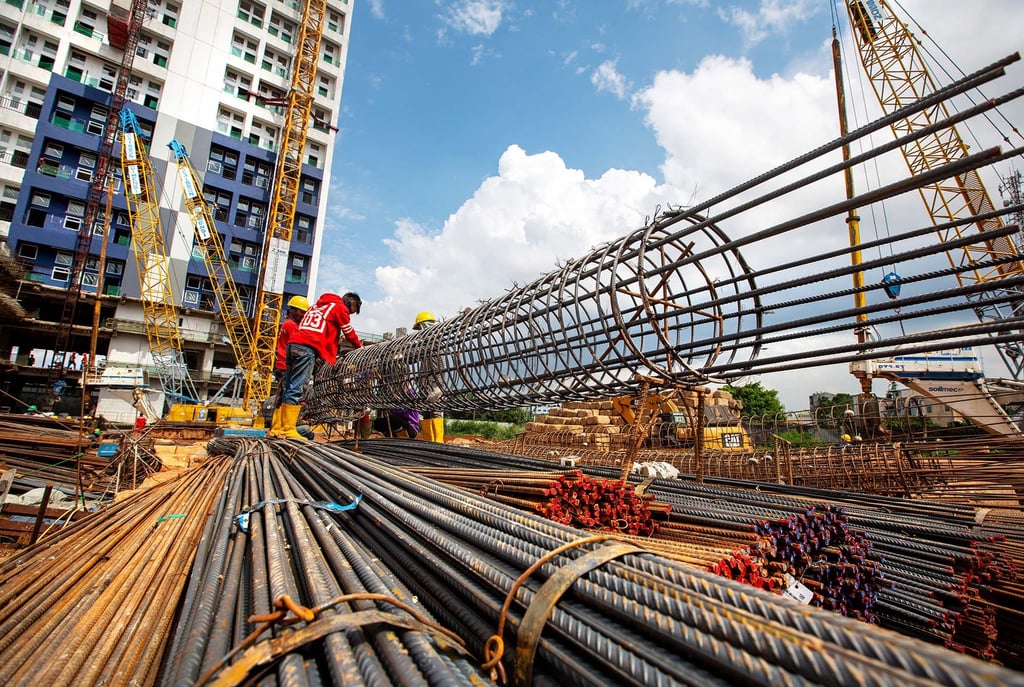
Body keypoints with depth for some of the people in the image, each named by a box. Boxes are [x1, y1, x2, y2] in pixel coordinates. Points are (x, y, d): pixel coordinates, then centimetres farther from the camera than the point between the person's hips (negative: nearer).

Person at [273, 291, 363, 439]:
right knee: (296, 389, -11)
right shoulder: (340, 307, 8)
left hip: (294, 343, 8)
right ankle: (288, 430, -13)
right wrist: (360, 346, 31)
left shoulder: (319, 305, 31)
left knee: (288, 387, 7)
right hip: (308, 348, -8)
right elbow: (349, 333, 15)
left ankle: (279, 428, 7)